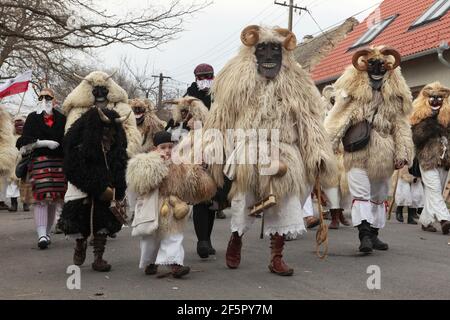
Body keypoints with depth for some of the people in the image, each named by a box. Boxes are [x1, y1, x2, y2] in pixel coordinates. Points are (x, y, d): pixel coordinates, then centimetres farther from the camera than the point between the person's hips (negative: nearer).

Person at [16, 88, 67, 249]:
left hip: (59, 162, 2)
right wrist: (45, 142, -12)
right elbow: (26, 140, -1)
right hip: (40, 161, -2)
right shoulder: (33, 118, 6)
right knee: (41, 197, -12)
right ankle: (42, 234, -15)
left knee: (54, 199, 7)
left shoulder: (62, 119, 8)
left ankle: (47, 233, 20)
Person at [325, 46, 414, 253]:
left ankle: (373, 234, 24)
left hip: (383, 155, 4)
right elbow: (338, 117, -6)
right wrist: (329, 142, -16)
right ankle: (365, 234, -10)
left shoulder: (395, 91, 9)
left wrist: (402, 153, 5)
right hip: (357, 153, -4)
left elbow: (400, 125, 10)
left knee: (379, 195, 13)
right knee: (360, 193, -9)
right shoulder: (353, 87, -1)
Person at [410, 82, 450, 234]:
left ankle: (425, 220, 14)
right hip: (428, 159, -5)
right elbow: (415, 137, -8)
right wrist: (429, 128, -19)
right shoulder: (420, 118, 0)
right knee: (435, 190, -13)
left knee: (433, 192, 6)